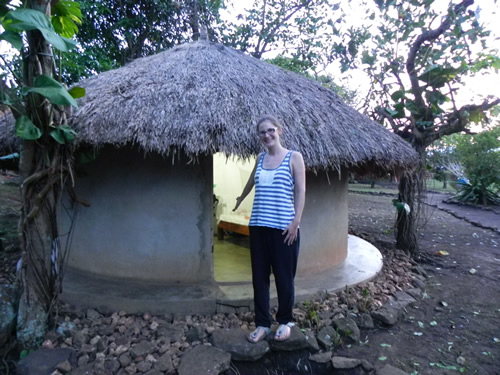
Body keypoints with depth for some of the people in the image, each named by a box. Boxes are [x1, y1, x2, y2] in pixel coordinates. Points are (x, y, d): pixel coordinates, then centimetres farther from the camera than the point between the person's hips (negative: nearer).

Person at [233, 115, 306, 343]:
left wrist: (295, 222, -14)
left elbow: (300, 191, -5)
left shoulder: (294, 157, -1)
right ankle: (262, 324, 21)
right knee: (259, 276, 8)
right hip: (258, 226, 5)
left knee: (284, 276, 5)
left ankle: (285, 321, 25)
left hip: (283, 227, -4)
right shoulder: (260, 158, 13)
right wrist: (240, 200, 45)